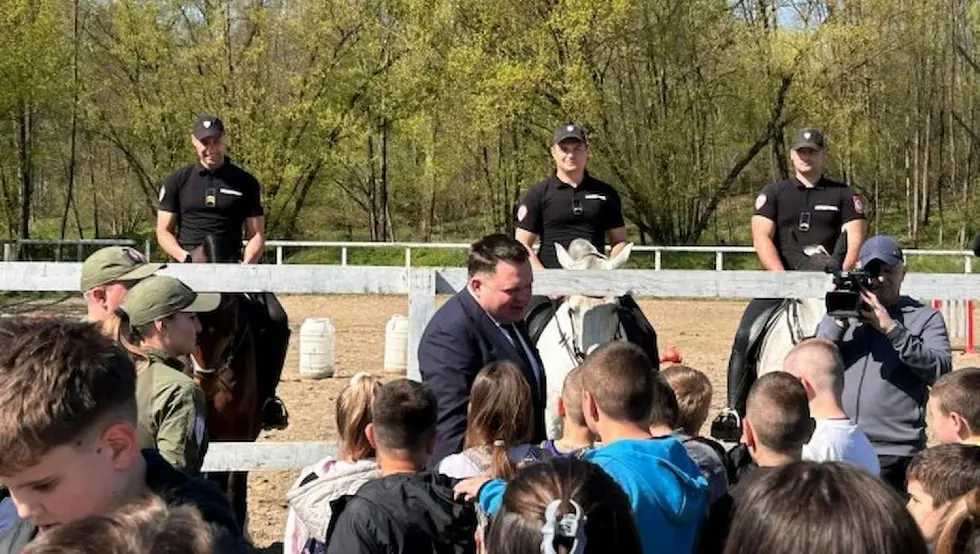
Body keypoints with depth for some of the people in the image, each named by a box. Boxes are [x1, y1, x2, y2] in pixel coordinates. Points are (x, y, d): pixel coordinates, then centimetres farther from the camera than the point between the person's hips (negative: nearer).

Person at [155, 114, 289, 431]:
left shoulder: (245, 183, 10)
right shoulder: (177, 182, 9)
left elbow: (257, 235, 10)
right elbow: (163, 232, 8)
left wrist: (246, 263, -9)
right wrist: (185, 258, -11)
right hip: (188, 265, -1)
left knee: (276, 321, -20)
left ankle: (264, 396, -6)